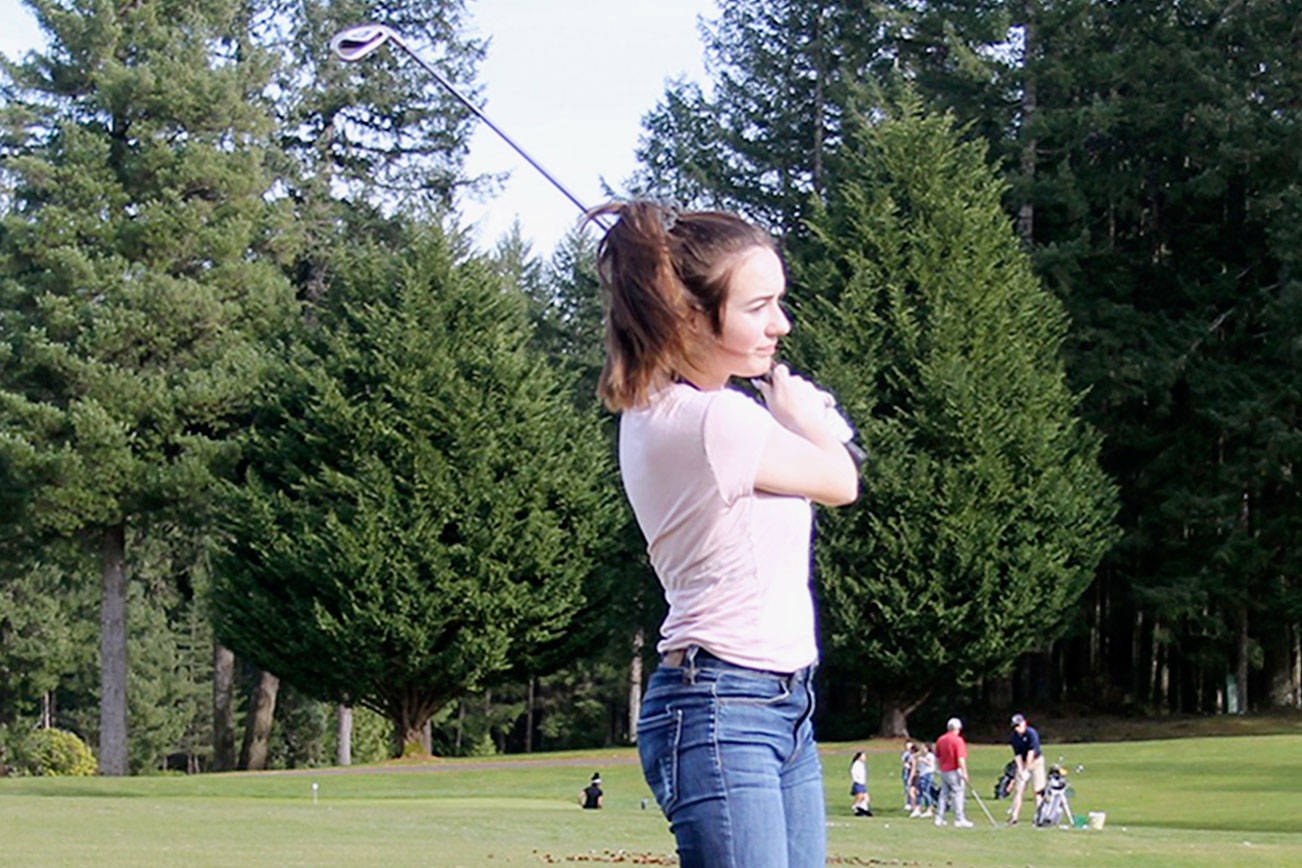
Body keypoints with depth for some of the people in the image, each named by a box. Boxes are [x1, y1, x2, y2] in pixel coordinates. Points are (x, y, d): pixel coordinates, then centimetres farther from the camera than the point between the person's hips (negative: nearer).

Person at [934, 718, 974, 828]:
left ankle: (939, 818, 11)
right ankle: (960, 819, -5)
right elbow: (960, 759, -18)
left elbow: (937, 758, 15)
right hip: (955, 771, -7)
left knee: (944, 794, 12)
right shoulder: (958, 740, -12)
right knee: (958, 794, -3)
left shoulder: (940, 740, 9)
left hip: (944, 771, 7)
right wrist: (964, 773, -17)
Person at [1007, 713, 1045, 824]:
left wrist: (1026, 769, -22)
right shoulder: (1014, 737, -3)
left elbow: (1031, 752, -21)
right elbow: (1017, 754, -4)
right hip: (1022, 763, 4)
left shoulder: (1031, 733, -18)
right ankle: (1014, 817, 0)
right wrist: (1020, 769, -16)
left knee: (1038, 790, -8)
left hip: (1036, 761, -4)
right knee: (1018, 789, -1)